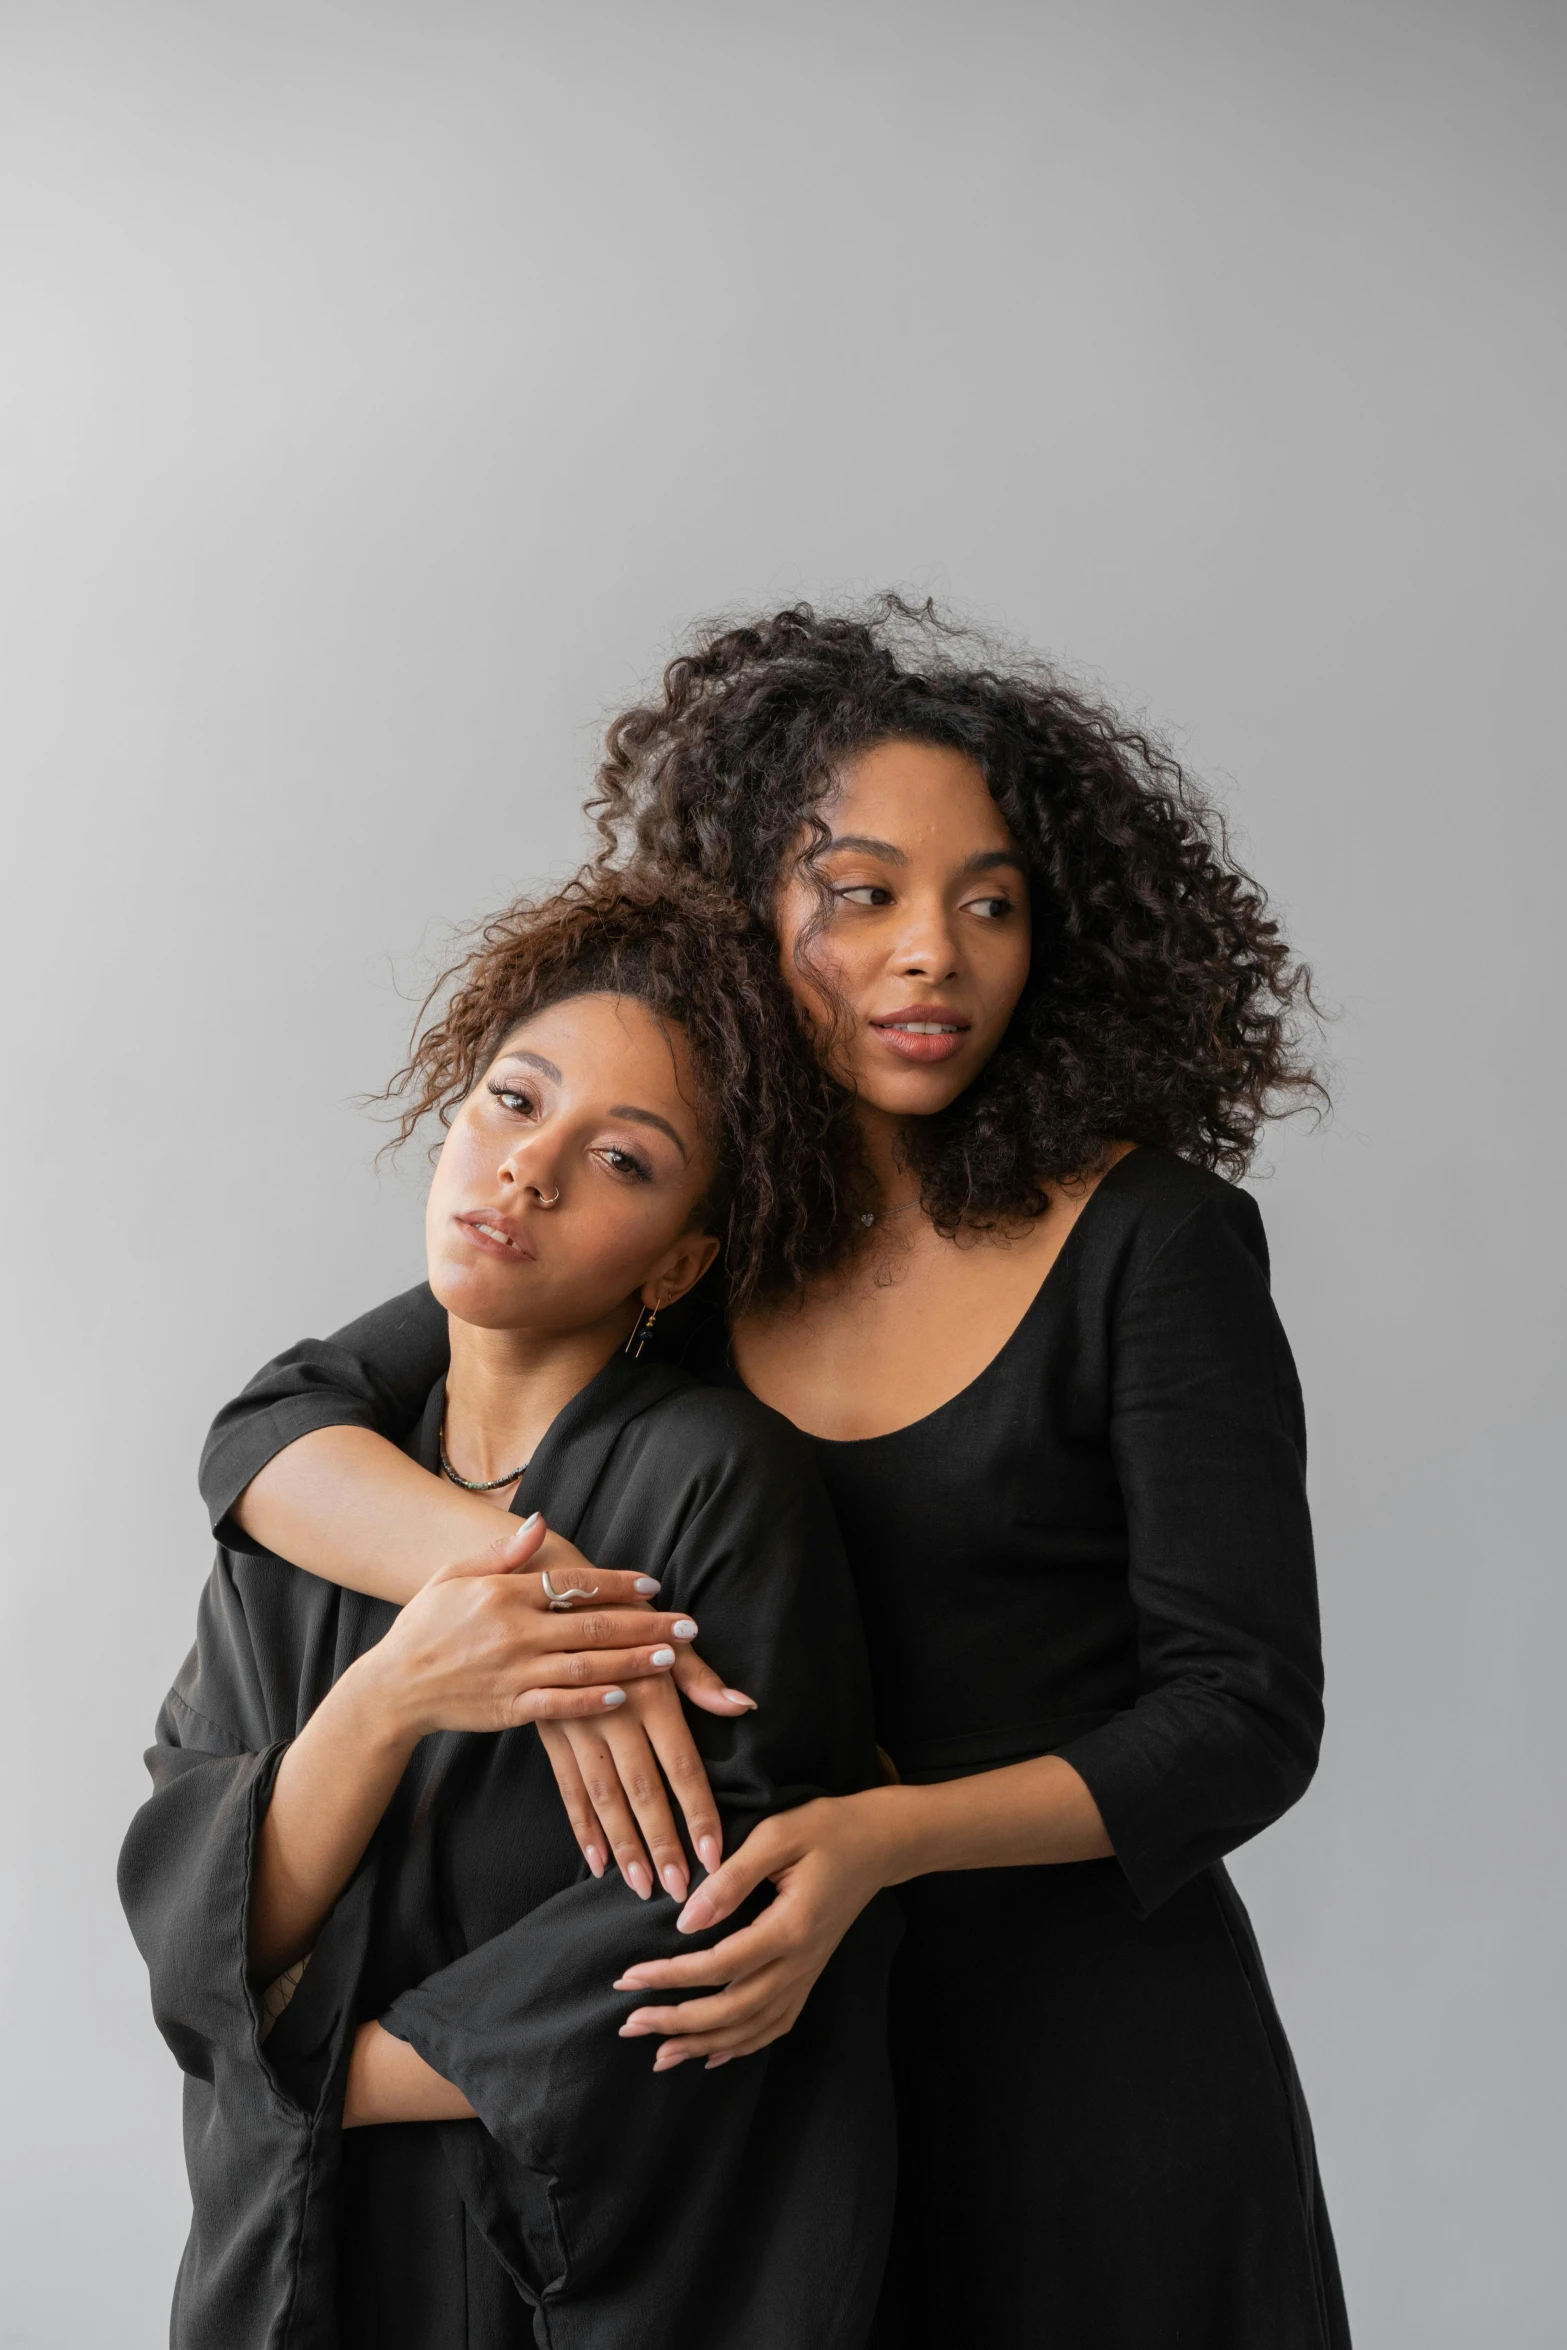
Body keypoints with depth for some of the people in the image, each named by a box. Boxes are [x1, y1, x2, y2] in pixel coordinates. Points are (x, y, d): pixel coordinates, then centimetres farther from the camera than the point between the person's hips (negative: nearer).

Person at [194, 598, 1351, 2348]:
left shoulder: (1149, 1241, -13)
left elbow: (1244, 1714, -13)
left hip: (1096, 2062, -2)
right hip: (776, 2030, 3)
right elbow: (268, 1433, -5)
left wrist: (888, 1833, -29)